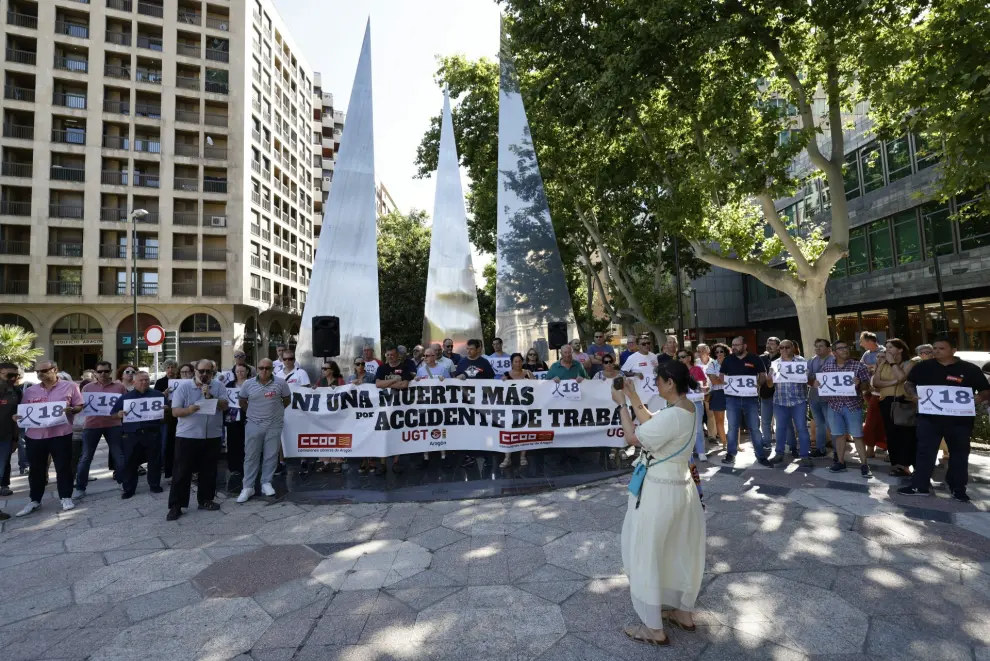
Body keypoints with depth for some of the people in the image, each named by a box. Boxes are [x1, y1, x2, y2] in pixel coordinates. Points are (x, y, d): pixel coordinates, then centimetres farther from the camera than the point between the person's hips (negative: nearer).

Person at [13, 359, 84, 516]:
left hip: (61, 434, -4)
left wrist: (71, 410, -21)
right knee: (36, 469, 12)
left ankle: (66, 497, 14)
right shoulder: (29, 391, 9)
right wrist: (18, 416, -6)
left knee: (63, 467, 3)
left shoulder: (69, 387, -1)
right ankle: (34, 500, 25)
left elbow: (79, 406, -1)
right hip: (35, 435, 4)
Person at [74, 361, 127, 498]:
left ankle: (122, 482, 21)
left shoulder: (119, 387, 5)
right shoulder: (88, 387, 7)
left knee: (119, 455, 7)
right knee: (86, 457, 6)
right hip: (92, 424, 1)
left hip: (113, 424, 0)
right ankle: (80, 488, 17)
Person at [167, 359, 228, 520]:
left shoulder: (219, 386, 1)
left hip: (212, 436, 2)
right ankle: (175, 506, 12)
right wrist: (188, 410, -26)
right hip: (187, 436, -2)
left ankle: (206, 500, 25)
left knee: (209, 471, 12)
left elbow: (224, 406, -7)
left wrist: (210, 396, -20)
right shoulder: (183, 387, -4)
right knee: (182, 472, 3)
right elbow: (175, 411, -7)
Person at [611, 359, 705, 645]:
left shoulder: (672, 416, -28)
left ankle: (654, 629, 20)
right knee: (679, 551, 23)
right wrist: (633, 397, 6)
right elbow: (651, 424, 11)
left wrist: (622, 404, -12)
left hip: (659, 491, -9)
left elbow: (632, 437, -21)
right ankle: (683, 612, 41)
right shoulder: (686, 408, 1)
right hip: (679, 486, 10)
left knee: (647, 554, 7)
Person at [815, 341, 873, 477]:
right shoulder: (827, 366, 4)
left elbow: (867, 385, -3)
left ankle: (865, 465, 11)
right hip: (834, 405, 3)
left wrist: (859, 384, -24)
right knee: (839, 435, 11)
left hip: (853, 405, -3)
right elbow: (819, 382, 12)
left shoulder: (858, 365, -3)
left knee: (857, 436, 1)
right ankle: (840, 462, 22)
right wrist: (816, 383, -10)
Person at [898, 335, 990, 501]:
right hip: (929, 418, 0)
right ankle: (920, 486, 9)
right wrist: (913, 394, -9)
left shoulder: (970, 369, -2)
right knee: (925, 452, 2)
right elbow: (908, 383, 11)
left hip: (959, 421, 0)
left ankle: (958, 489, 28)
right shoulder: (923, 366, 2)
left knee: (959, 455, 13)